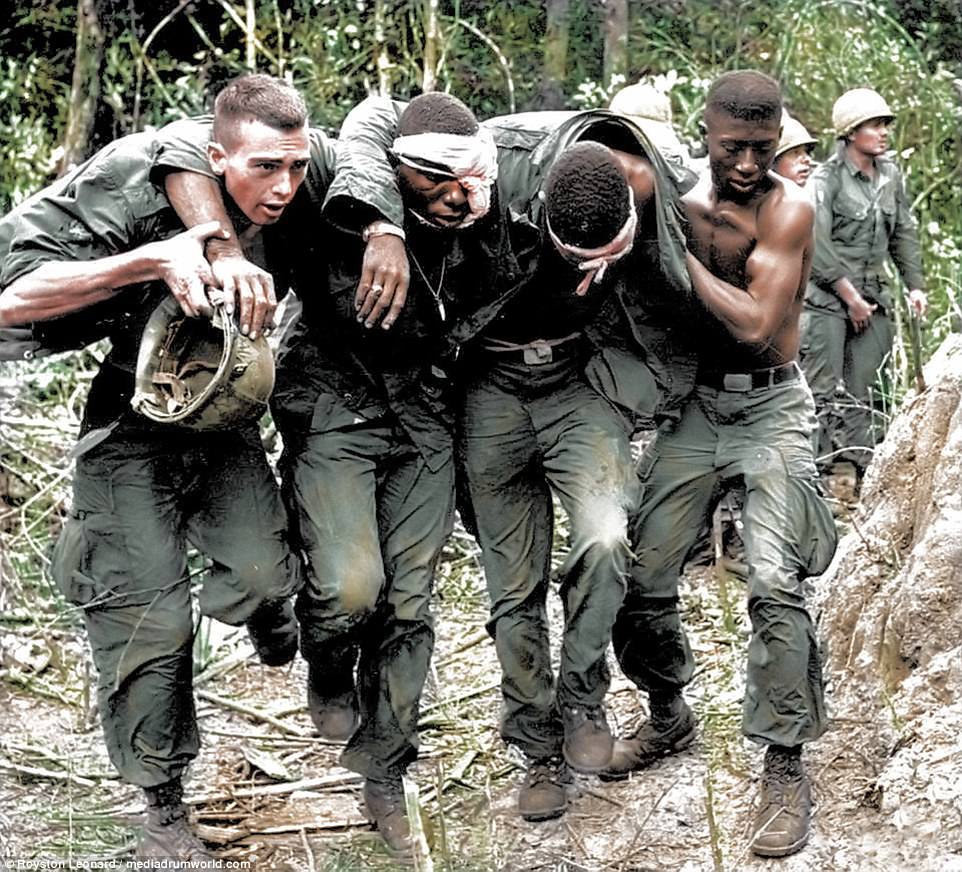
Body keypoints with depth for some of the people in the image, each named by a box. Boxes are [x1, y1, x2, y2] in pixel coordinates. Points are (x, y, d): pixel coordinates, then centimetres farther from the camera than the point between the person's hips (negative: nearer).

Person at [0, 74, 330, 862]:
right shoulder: (132, 193, -29)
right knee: (149, 620, -6)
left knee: (259, 575, -17)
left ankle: (271, 614, 22)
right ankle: (163, 809, 11)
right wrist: (151, 260, -42)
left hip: (223, 422, 3)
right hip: (132, 427, -3)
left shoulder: (295, 205, -16)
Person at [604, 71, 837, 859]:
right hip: (694, 405, 5)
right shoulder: (679, 202, 1)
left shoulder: (788, 209, -13)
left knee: (776, 585, -18)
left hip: (770, 407, -5)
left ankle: (786, 769, -6)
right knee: (640, 577, 4)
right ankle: (670, 716, 30)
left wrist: (680, 251, -17)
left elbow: (755, 326, -22)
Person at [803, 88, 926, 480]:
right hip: (827, 296, -6)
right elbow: (818, 245, -15)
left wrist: (914, 284, 8)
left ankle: (866, 471, 13)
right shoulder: (826, 178, -11)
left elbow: (904, 233, 17)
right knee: (822, 388, -8)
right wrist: (850, 296, -13)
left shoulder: (891, 175, 8)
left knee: (869, 390, 7)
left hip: (873, 295, 6)